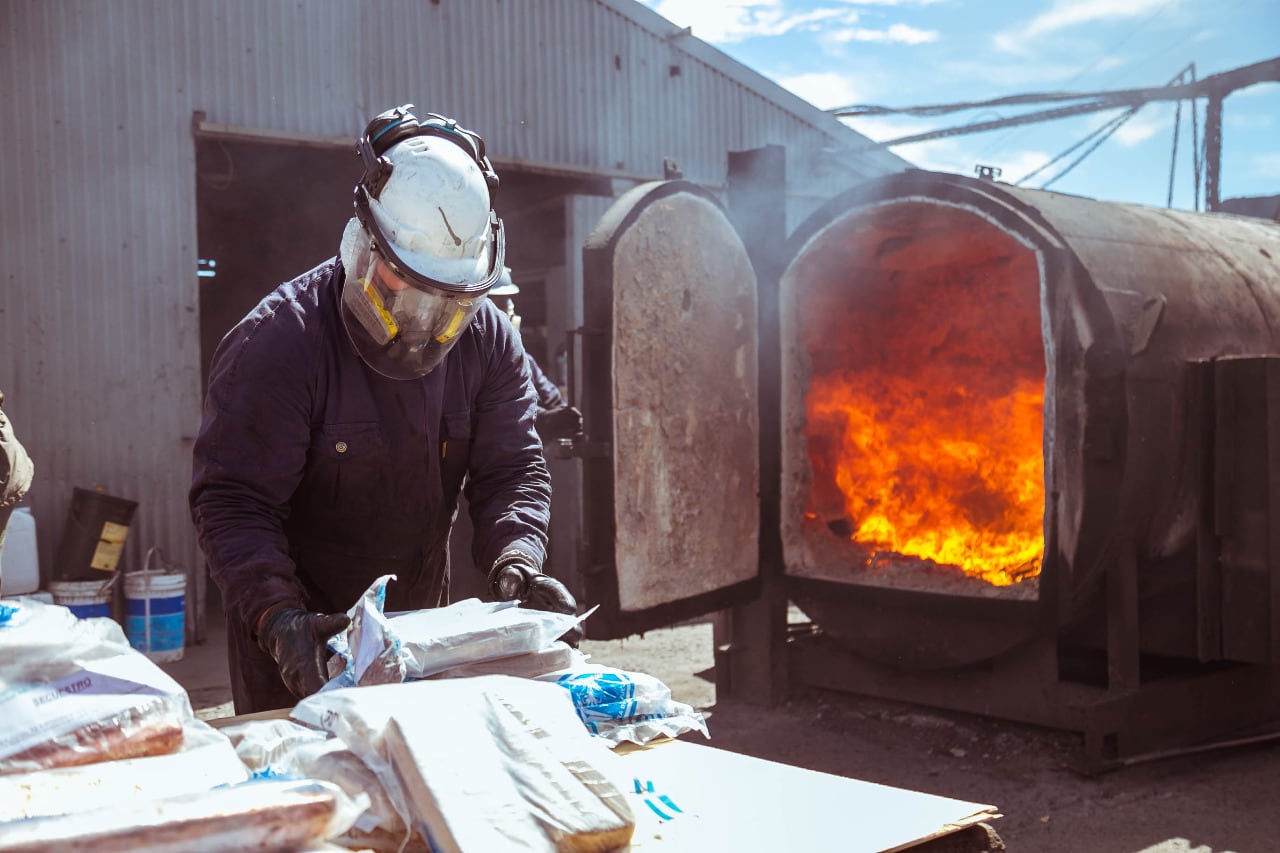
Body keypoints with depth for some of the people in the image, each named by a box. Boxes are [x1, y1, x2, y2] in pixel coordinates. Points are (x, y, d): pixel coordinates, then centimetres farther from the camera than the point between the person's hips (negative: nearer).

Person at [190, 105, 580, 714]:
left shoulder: (488, 340, -7)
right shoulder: (279, 342, -21)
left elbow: (513, 470, -6)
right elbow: (233, 499, -22)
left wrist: (515, 562, -26)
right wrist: (278, 616, -35)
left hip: (420, 619, 5)